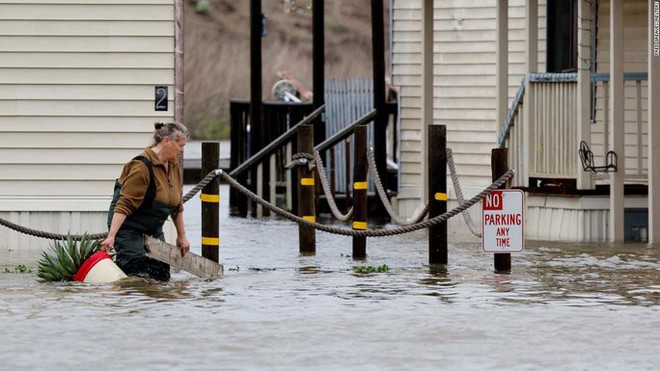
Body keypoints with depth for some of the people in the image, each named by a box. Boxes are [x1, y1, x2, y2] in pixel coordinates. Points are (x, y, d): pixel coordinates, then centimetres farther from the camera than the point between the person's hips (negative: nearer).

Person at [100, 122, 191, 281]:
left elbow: (177, 205, 18)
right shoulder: (143, 166, -21)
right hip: (128, 227, -9)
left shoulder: (174, 166, 7)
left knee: (162, 275, 0)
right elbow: (124, 205, -25)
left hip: (153, 229, 9)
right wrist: (111, 236, -31)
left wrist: (182, 236, 21)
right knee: (138, 275, -18)